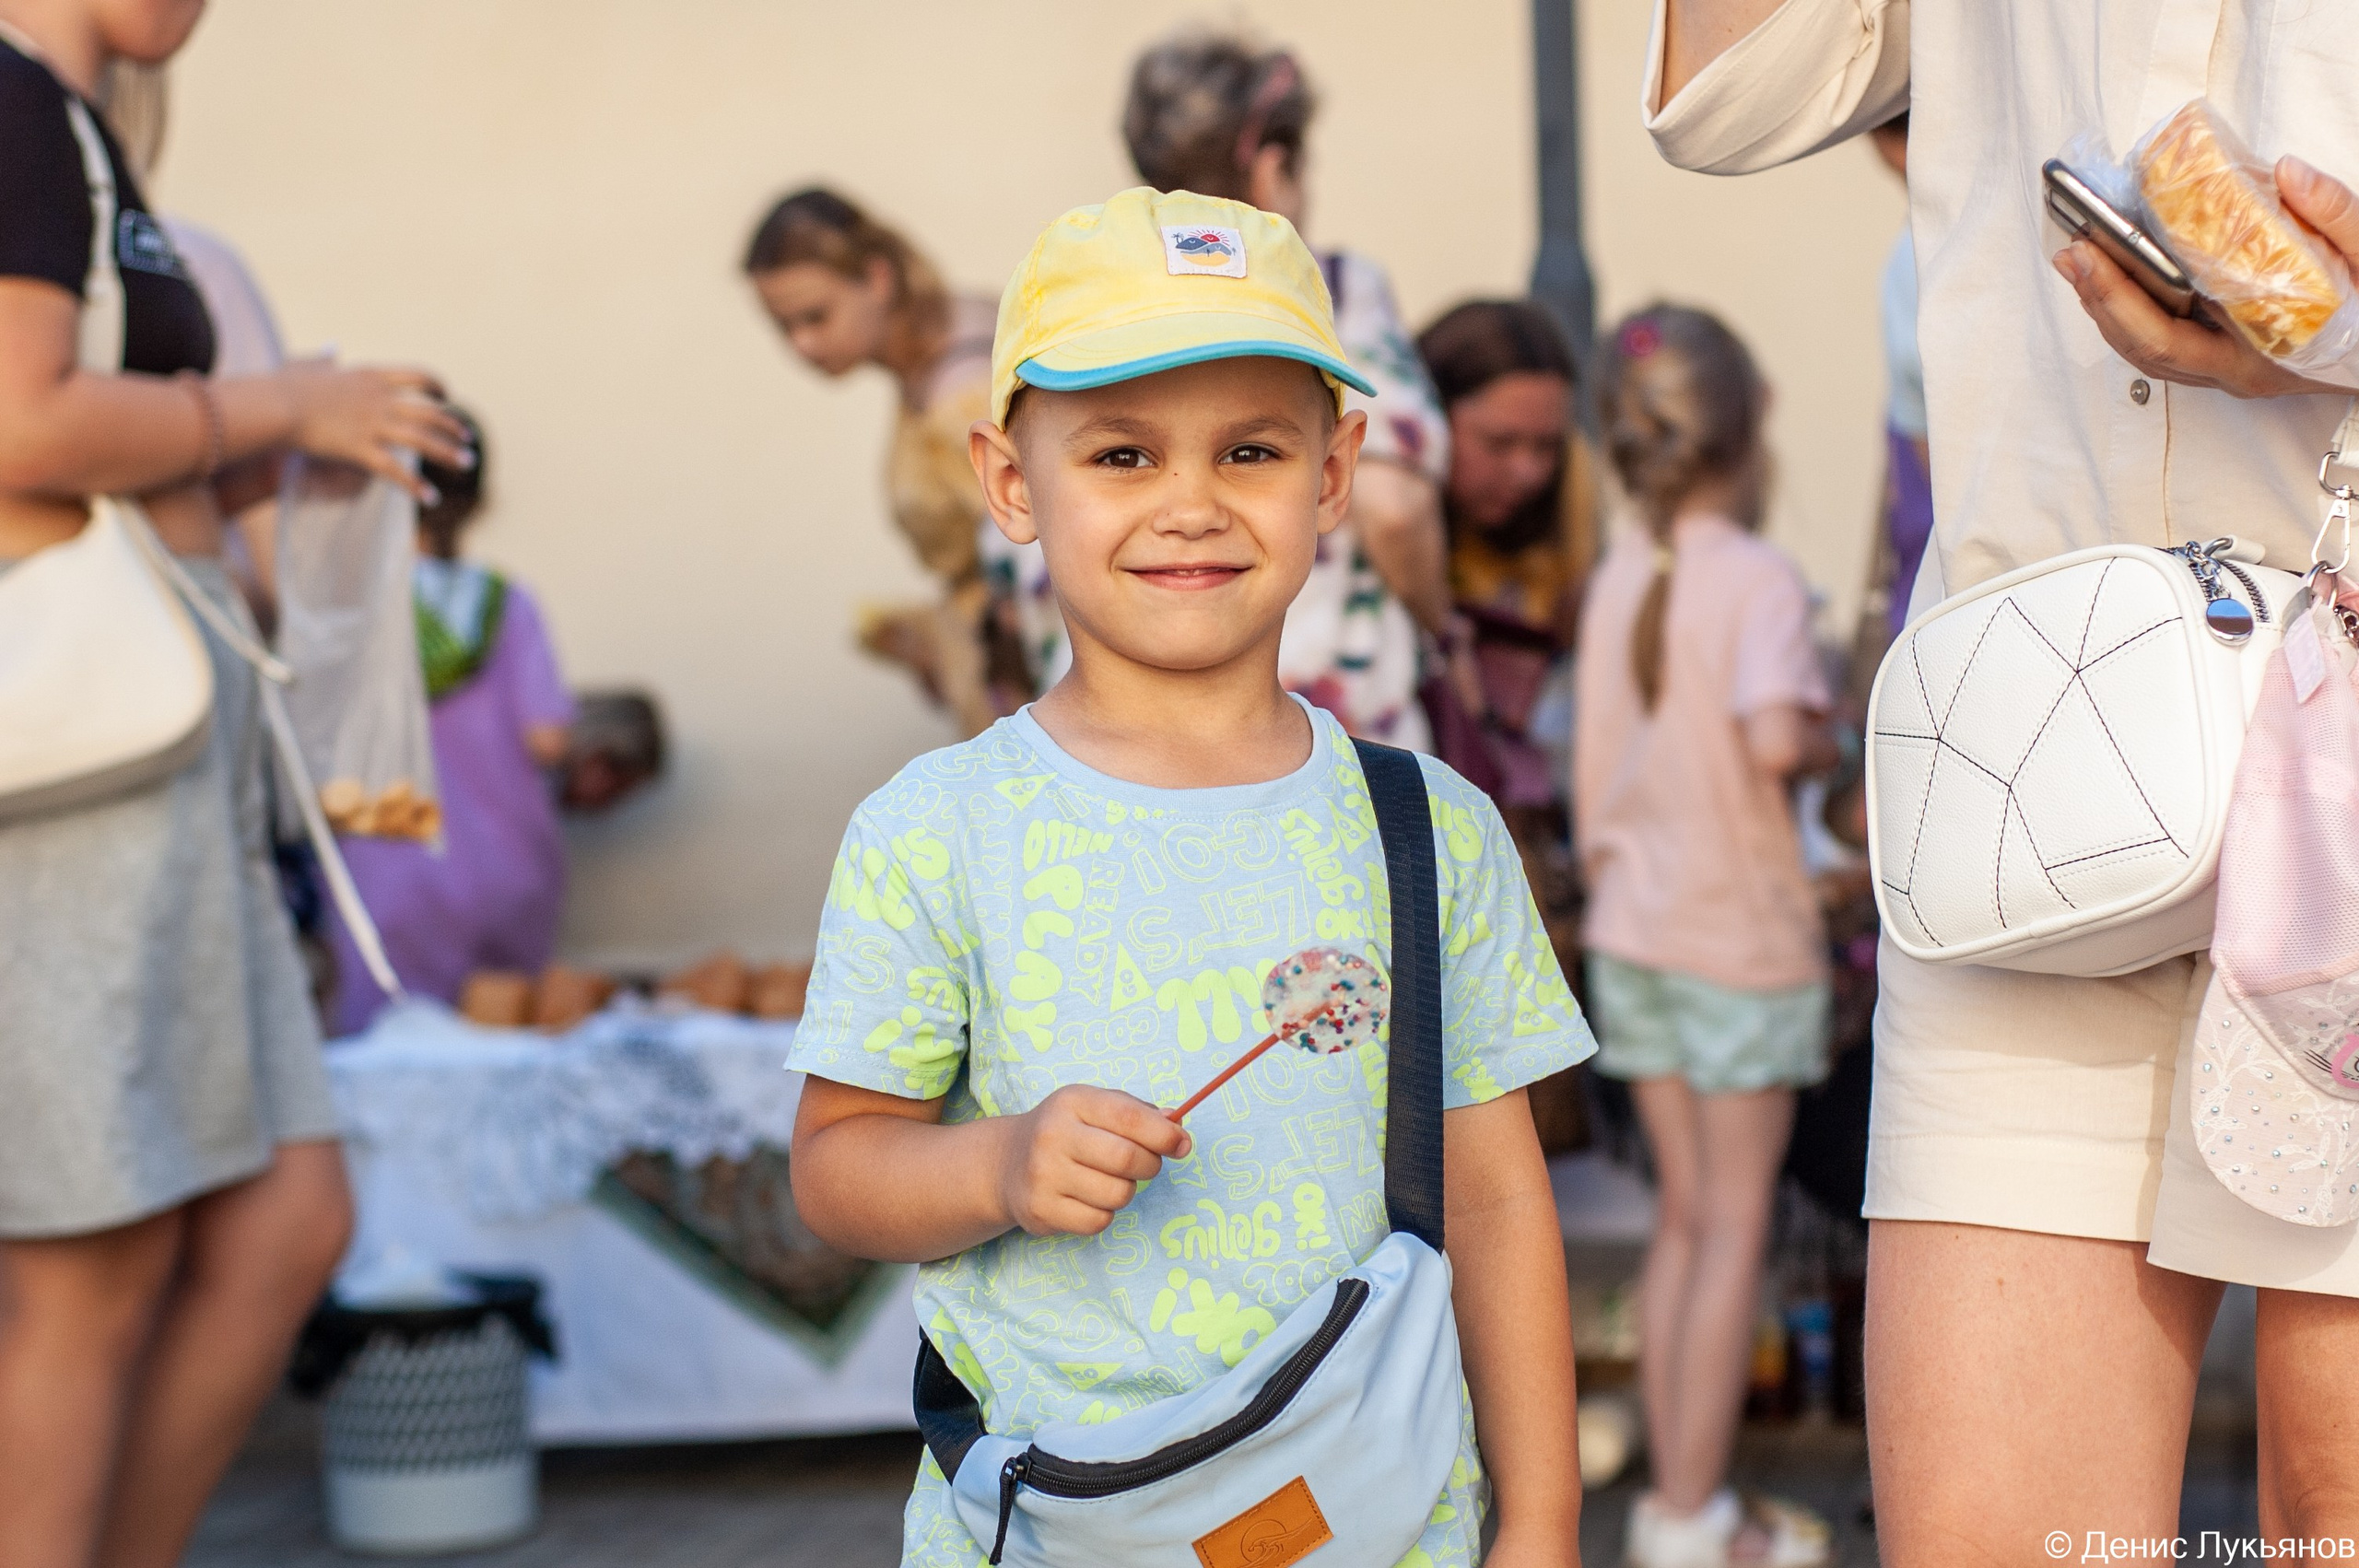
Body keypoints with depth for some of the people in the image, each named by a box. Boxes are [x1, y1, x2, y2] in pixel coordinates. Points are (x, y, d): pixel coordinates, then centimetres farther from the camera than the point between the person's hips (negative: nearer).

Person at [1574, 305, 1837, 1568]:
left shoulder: (1615, 579, 4)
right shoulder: (1758, 578, -14)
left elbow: (1594, 773, 8)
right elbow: (1772, 740, -30)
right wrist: (1830, 742, -8)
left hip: (1631, 931, 6)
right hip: (1743, 940, -6)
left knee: (1685, 1216, 14)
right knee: (1735, 1226, 3)